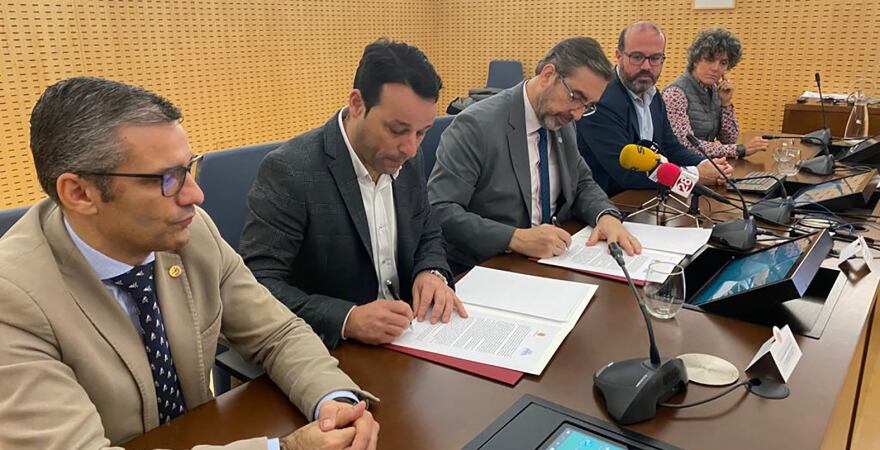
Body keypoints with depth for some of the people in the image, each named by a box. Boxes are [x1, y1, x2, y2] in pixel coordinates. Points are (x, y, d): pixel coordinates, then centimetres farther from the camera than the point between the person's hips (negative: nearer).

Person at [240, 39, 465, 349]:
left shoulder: (407, 159, 1)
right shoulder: (289, 171, -18)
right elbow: (257, 285, -20)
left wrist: (432, 274, -7)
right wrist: (348, 320, -31)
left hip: (404, 337, 5)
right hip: (326, 353, -5)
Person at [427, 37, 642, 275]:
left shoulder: (562, 122, 6)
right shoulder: (476, 124, -16)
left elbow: (582, 184, 18)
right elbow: (438, 210, -21)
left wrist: (607, 216, -4)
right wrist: (516, 238, -29)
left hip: (550, 261, 7)